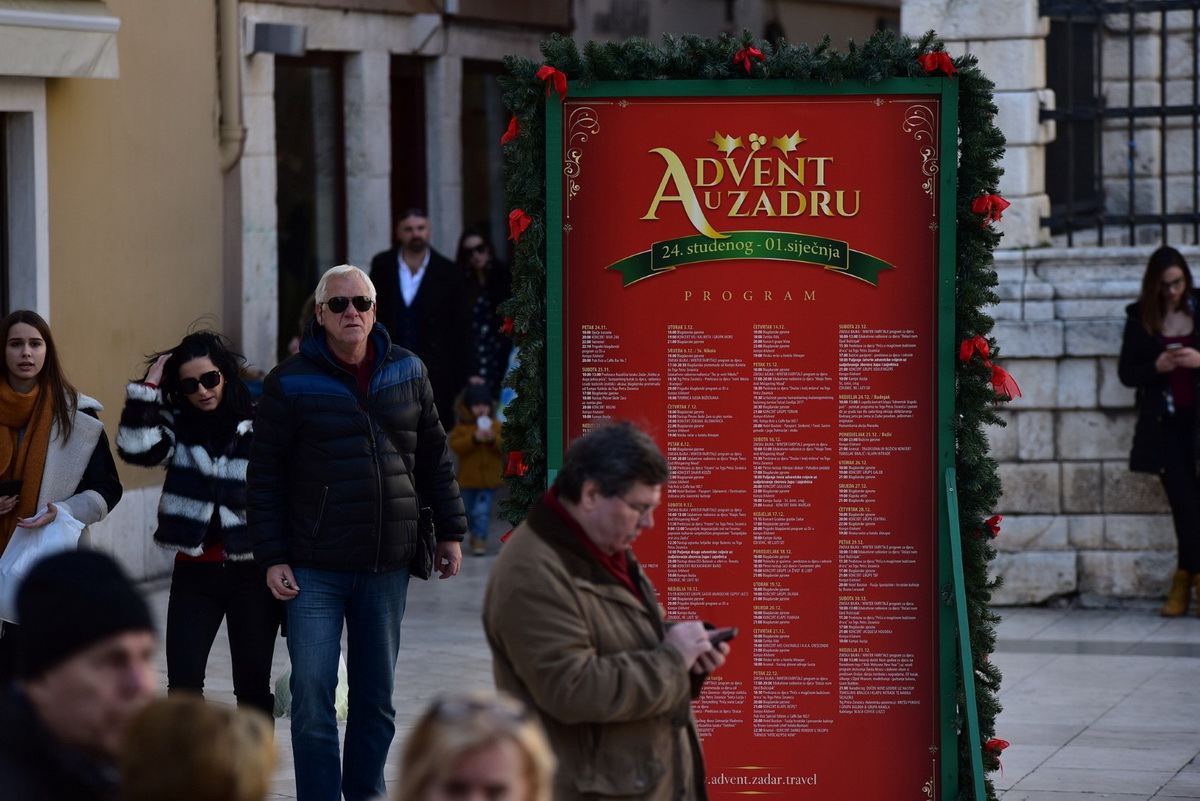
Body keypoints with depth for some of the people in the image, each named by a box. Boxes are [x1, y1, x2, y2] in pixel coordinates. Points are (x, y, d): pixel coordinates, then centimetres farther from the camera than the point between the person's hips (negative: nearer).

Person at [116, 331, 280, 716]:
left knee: (253, 685, 7)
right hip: (193, 572, 2)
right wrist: (150, 385, -11)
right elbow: (136, 448, -15)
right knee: (182, 684, -5)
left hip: (251, 572, -2)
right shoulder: (178, 425, 4)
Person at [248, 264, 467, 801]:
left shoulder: (407, 372, 7)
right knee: (313, 696, -7)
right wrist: (272, 557, -7)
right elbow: (264, 476, -2)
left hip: (387, 567, 3)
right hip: (315, 570, -3)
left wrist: (449, 531, 14)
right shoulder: (291, 383, -4)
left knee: (377, 697, 10)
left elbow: (434, 456, 15)